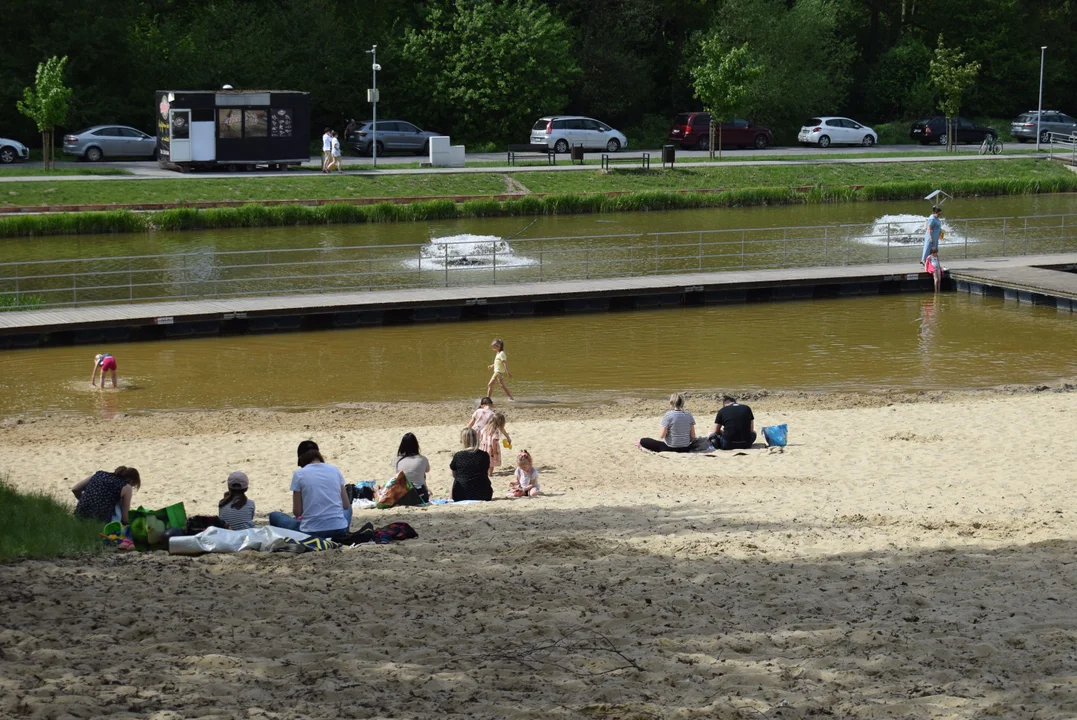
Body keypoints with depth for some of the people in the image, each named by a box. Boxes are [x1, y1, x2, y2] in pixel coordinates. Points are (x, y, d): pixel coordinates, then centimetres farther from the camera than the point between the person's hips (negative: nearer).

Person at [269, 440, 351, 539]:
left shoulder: (299, 474, -3)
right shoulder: (335, 470, 5)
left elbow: (297, 512, -1)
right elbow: (346, 506, 7)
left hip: (312, 532, -2)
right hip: (339, 530, 2)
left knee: (274, 516, 23)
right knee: (347, 508, 39)